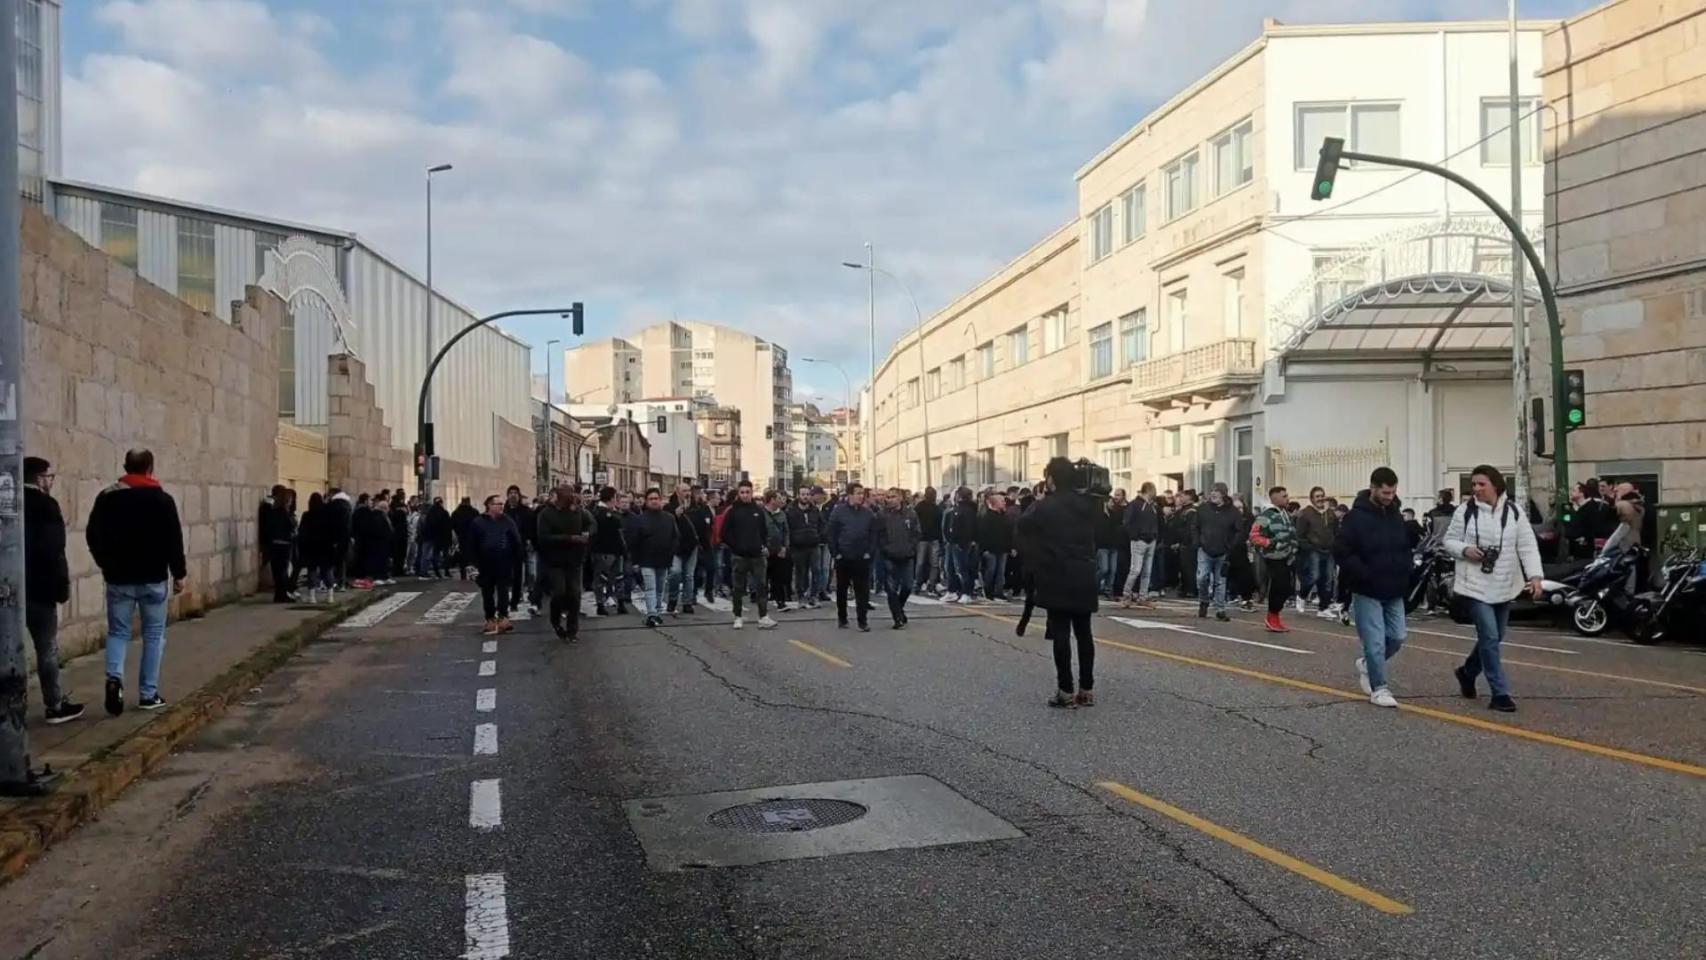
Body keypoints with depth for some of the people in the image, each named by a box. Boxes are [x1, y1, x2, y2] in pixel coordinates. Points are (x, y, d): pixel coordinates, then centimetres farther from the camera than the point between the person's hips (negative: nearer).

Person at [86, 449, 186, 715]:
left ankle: (114, 678, -13)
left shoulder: (107, 497, 2)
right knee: (154, 635, 6)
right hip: (153, 578, -2)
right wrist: (178, 573, 1)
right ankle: (148, 694, 7)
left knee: (117, 631, 11)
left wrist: (107, 565, 19)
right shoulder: (162, 499, -6)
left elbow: (93, 536, 7)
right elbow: (174, 540, -8)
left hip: (119, 578, 2)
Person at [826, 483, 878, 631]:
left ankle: (862, 620, 3)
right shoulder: (839, 512, -5)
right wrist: (835, 553, -7)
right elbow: (832, 535, -4)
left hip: (862, 559, 1)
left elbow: (873, 535, 6)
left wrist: (869, 552, -2)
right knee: (841, 590, 11)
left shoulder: (868, 514, 3)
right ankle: (842, 618, 23)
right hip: (843, 558, -1)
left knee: (862, 591, -1)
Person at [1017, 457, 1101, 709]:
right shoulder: (1088, 503, 6)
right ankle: (1087, 690, 13)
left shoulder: (1046, 506, -10)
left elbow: (1024, 525, 0)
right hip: (1085, 577, 5)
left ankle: (1066, 692, -1)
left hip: (1058, 578, -5)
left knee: (1060, 634, -1)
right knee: (1083, 632, 10)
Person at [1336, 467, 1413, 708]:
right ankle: (1378, 689, 9)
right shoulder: (1356, 517, -13)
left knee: (1397, 637, 10)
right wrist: (1365, 575, -19)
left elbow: (1405, 548, 19)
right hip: (1367, 592, -6)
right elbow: (1341, 553, -16)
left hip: (1393, 591, 6)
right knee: (1375, 641, -4)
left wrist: (1404, 576, 4)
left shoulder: (1395, 514, 7)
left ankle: (1367, 664, 33)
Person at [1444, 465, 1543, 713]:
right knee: (1489, 638, -9)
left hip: (1504, 587, 3)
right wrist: (1465, 550, -18)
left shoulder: (1513, 512, -1)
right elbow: (1449, 541, 4)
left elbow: (1528, 546, -4)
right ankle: (1500, 693, -4)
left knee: (1494, 638, 16)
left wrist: (1535, 576, -16)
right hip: (1476, 586, -3)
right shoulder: (1465, 511, -4)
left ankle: (1467, 672, 40)